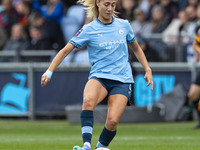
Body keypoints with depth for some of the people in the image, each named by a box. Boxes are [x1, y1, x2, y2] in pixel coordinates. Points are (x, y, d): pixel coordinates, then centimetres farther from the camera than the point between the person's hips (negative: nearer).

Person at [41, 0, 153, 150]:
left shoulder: (124, 25, 10)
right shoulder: (89, 30, 0)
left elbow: (136, 48, 26)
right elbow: (65, 50, -1)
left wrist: (148, 70, 17)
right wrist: (49, 72, -11)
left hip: (122, 80, 2)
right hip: (99, 76, -2)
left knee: (112, 121, -19)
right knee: (88, 100, -37)